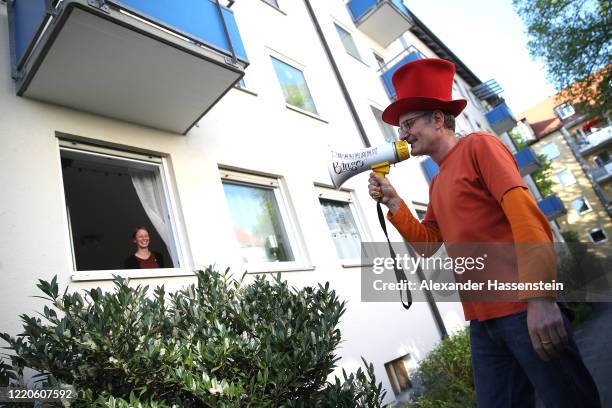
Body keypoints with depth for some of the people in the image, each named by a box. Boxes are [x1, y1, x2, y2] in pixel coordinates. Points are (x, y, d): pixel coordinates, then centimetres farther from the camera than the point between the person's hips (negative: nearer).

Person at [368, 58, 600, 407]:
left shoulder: (478, 145, -4)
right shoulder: (437, 183, 18)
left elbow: (524, 213, -16)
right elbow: (426, 241, 17)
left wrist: (540, 296, -24)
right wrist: (392, 200, 8)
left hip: (524, 308, -7)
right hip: (482, 320, 8)